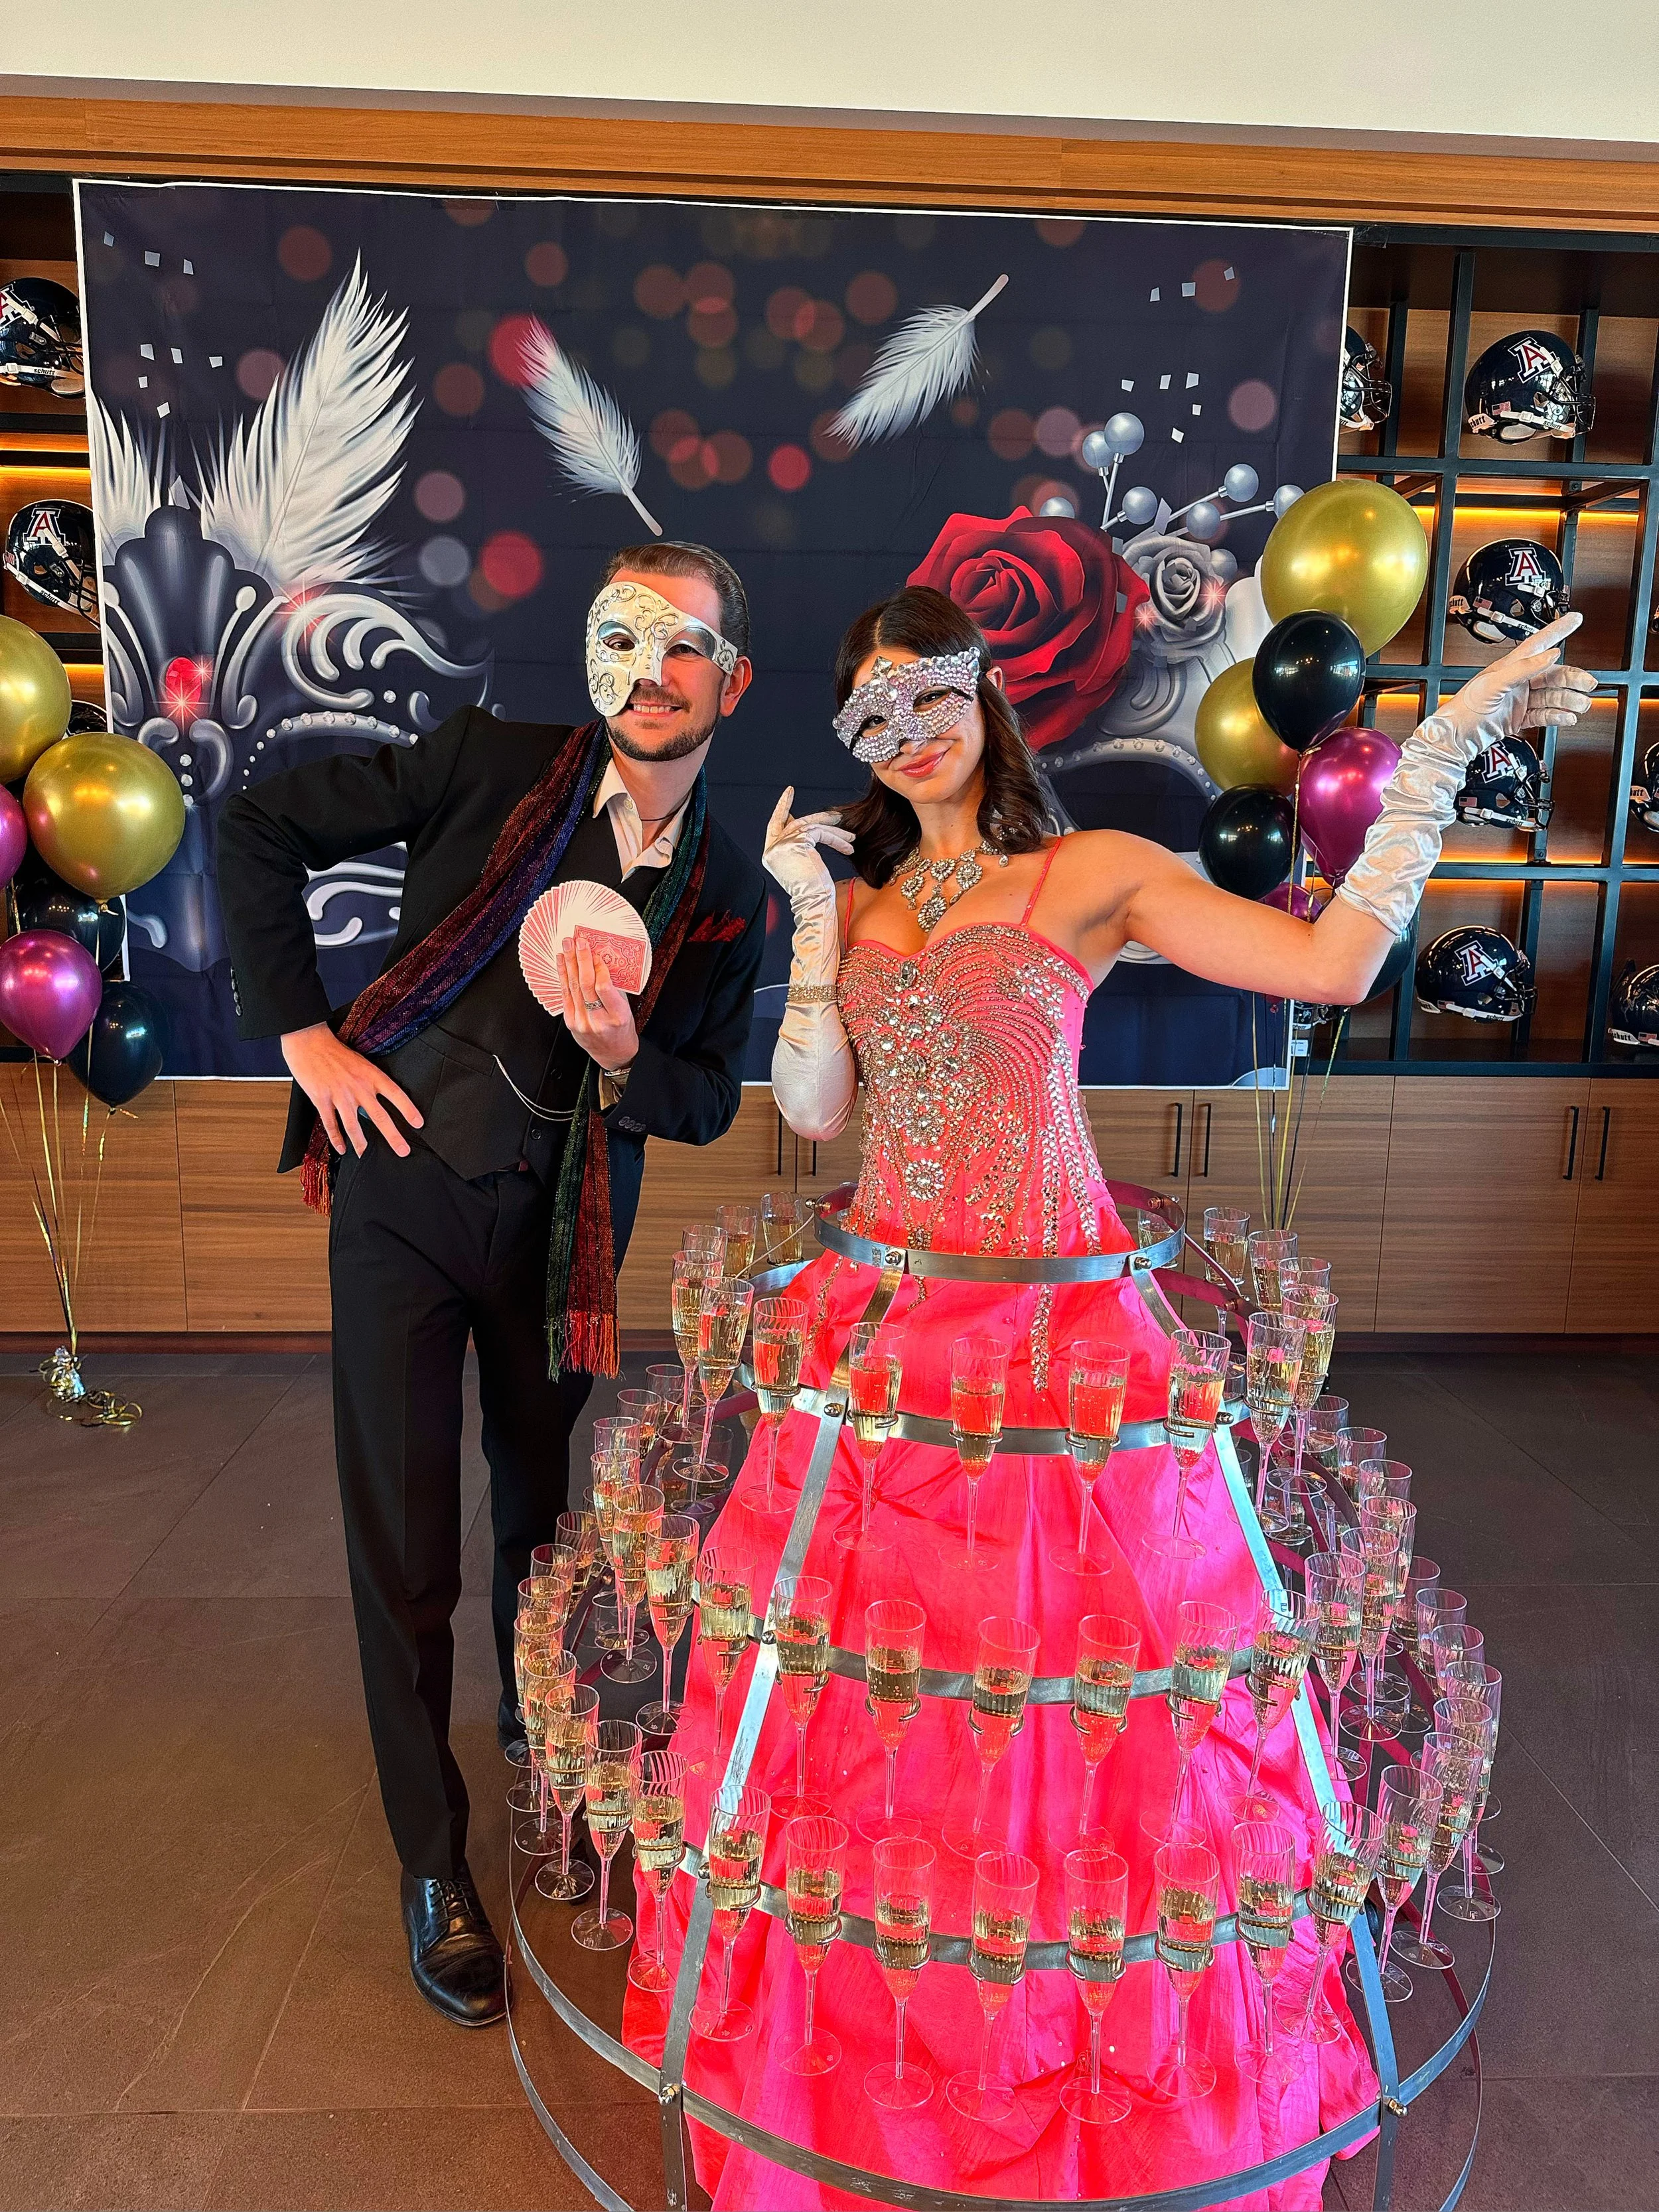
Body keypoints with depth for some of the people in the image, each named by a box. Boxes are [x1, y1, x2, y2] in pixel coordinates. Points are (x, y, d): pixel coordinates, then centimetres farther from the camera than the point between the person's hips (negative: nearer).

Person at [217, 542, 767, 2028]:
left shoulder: (732, 891, 0)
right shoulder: (497, 764, -9)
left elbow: (710, 1101, 3)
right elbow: (258, 826, -3)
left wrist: (624, 1058, -19)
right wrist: (302, 1030, -9)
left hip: (564, 1230, 3)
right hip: (406, 1193, -2)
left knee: (544, 1516, 19)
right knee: (406, 1555, 5)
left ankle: (541, 1741, 50)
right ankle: (433, 1863, 26)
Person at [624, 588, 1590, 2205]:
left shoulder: (1097, 874, 2)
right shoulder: (859, 900, 13)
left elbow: (1332, 962, -7)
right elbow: (811, 1109, 2)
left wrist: (1438, 757, -7)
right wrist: (814, 920, -2)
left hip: (1056, 1320, -3)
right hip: (887, 1322, 3)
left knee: (1069, 1673, 5)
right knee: (867, 1675, 11)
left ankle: (1083, 2045, 33)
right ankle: (863, 2020, 37)